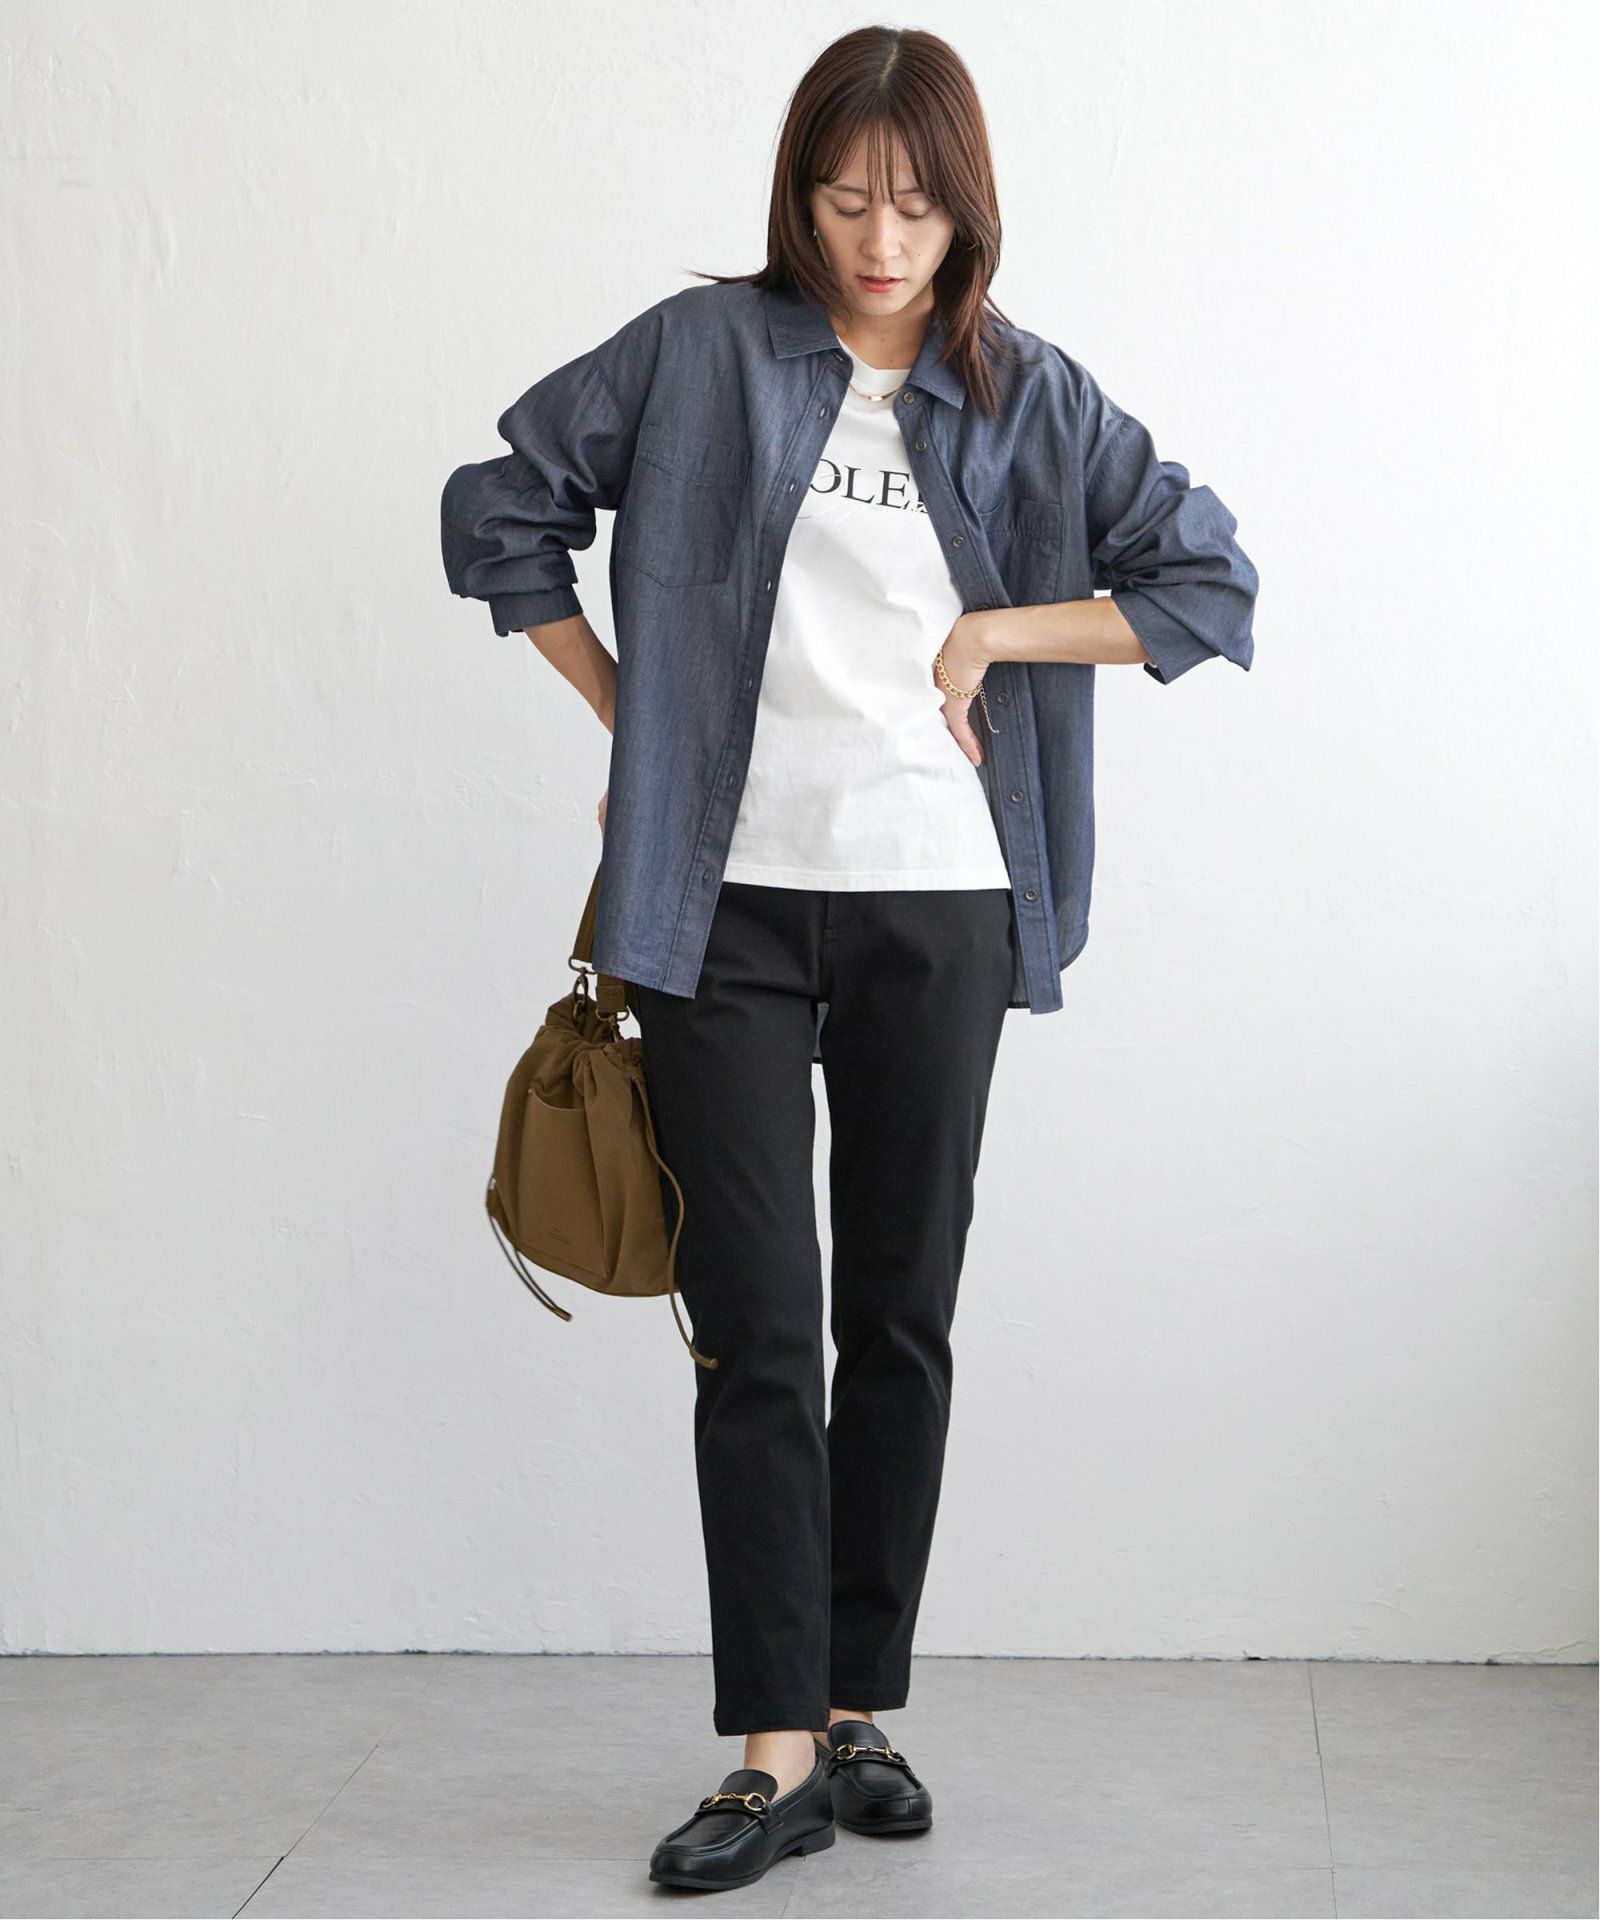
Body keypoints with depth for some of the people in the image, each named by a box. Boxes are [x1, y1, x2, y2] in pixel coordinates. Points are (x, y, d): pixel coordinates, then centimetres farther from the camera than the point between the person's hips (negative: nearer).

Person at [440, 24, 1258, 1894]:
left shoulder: (1027, 393, 5)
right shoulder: (700, 353, 2)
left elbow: (1211, 582, 5)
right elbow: (501, 504, 8)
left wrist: (998, 634, -3)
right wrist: (632, 711, 5)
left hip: (935, 908, 1)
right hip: (721, 905, -1)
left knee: (900, 1320, 7)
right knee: (757, 1331, -2)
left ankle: (859, 1710, 19)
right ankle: (776, 1755, 2)